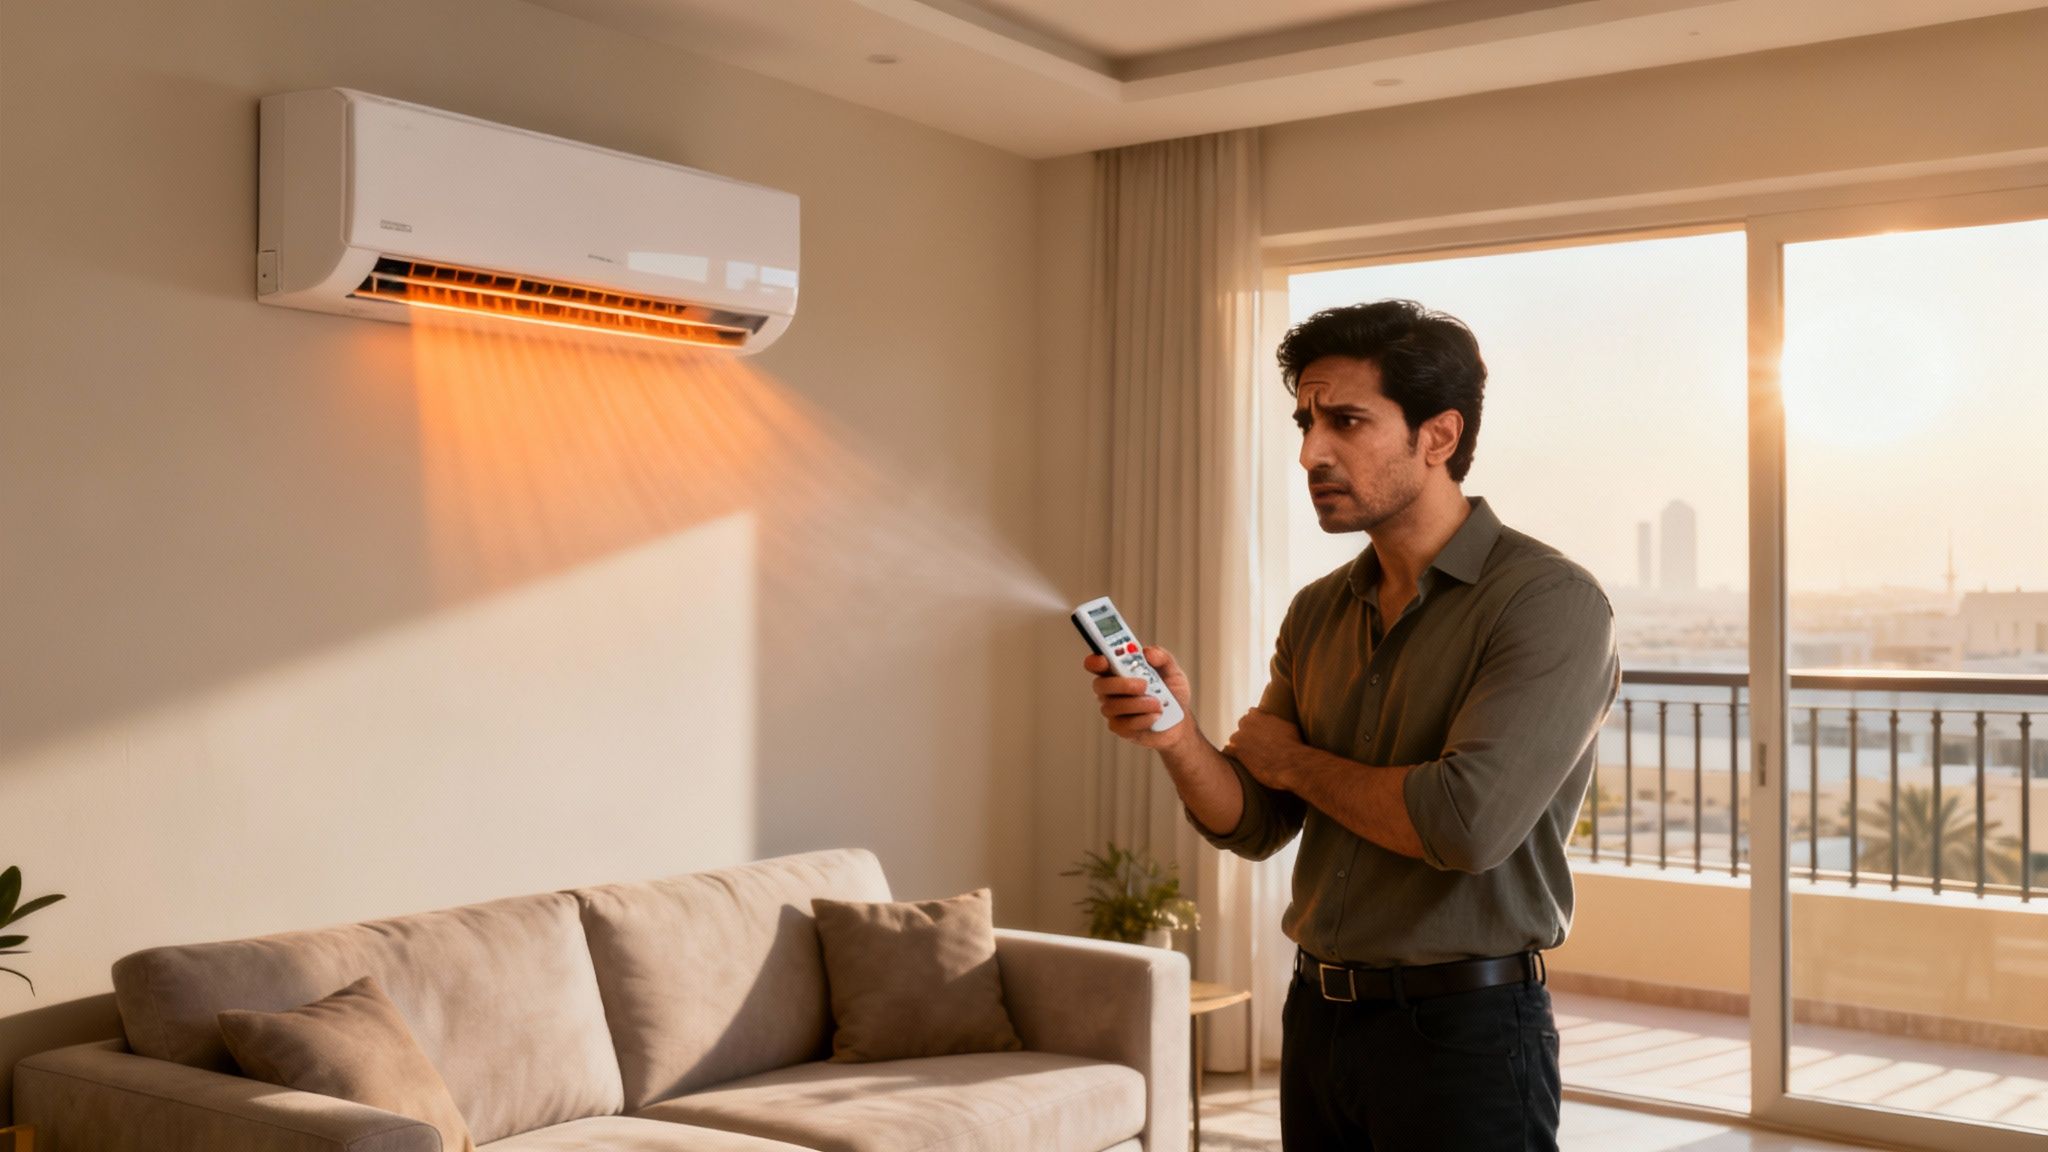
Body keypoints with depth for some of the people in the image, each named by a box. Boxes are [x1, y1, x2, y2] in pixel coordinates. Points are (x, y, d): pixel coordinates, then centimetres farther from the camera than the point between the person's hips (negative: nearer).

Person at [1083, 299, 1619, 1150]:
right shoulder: (1317, 613, 7)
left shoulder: (1550, 602, -14)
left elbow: (1467, 823, -25)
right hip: (1319, 1016, 6)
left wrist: (1294, 760, -9)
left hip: (1465, 1028, -6)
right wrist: (1177, 738, -16)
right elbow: (1253, 825, 5)